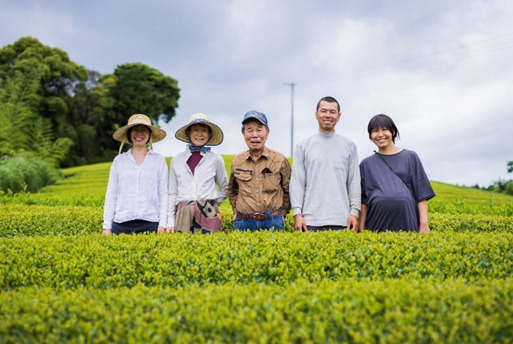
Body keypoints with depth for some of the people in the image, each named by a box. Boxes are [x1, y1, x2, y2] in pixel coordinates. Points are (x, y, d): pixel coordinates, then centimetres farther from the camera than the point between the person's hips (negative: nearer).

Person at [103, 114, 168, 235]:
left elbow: (163, 194, 6)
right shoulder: (119, 160, 11)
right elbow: (111, 194, 11)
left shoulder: (159, 160, 8)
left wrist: (162, 224, -2)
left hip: (150, 223, -1)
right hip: (122, 223, 1)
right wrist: (107, 226, 5)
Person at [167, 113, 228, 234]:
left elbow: (225, 188, 20)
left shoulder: (216, 159, 8)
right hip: (183, 213, 1)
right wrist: (170, 222, 6)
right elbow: (172, 193, 13)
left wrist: (212, 204, 7)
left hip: (207, 214, -1)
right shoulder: (177, 160, 12)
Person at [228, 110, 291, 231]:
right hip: (244, 222, 1)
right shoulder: (237, 162, 7)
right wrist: (237, 211, 11)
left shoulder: (280, 160, 1)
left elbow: (288, 190, 10)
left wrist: (282, 213, 4)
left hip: (272, 222, -1)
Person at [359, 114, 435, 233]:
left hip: (406, 219, 0)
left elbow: (421, 193, 8)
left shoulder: (410, 157, 12)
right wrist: (361, 228, 4)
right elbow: (363, 200, 13)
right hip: (377, 223, 1)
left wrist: (424, 224, 0)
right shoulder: (366, 164, 14)